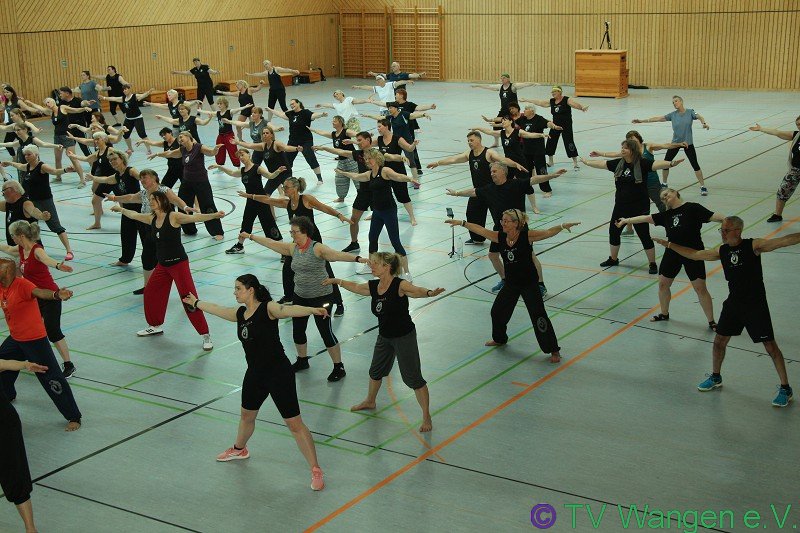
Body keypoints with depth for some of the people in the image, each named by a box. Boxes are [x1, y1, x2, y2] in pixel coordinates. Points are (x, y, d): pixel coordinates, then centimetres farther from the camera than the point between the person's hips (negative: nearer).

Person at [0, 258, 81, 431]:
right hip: (15, 338, 9)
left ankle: (74, 418, -5)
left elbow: (39, 292, -42)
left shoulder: (22, 284, -23)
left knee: (51, 378, -10)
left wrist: (56, 294, -62)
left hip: (34, 340, -9)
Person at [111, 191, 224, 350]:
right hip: (162, 265, 8)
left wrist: (214, 215, -45)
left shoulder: (173, 217, -16)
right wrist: (121, 209, 36)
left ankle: (206, 336, -5)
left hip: (178, 263, -8)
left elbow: (194, 218, -31)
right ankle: (156, 326, 38)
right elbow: (134, 215, 23)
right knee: (150, 292, 16)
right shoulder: (151, 219, 4)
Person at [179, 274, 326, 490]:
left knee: (294, 424, -7)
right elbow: (218, 309, 25)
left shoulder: (268, 308, -16)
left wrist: (312, 310, -55)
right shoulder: (240, 313, 6)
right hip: (255, 374, 8)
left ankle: (316, 471, 0)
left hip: (278, 373, -8)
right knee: (247, 415, 29)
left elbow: (290, 310, -36)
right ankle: (239, 449, 58)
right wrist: (196, 303, 41)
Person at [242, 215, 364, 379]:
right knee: (297, 331, 15)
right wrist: (250, 236, 21)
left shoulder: (317, 248, -18)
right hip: (300, 296, 7)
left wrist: (357, 258, -48)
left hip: (321, 298, -7)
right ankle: (302, 361, 39)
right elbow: (271, 243, 15)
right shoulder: (292, 248, 4)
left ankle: (339, 367, 8)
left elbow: (337, 254, -33)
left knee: (326, 332, -4)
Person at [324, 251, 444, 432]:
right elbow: (355, 287, 17)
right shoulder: (373, 286, -3)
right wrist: (337, 281, 27)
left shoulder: (400, 285, -23)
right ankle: (370, 401, 53)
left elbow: (416, 291, -42)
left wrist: (430, 293, -63)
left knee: (413, 378, -5)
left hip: (404, 337, -8)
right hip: (384, 337, 8)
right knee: (376, 371, 27)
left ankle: (426, 417, 7)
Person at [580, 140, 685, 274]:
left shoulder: (642, 163, -14)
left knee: (644, 235, -1)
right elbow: (601, 164, 13)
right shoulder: (618, 163, 2)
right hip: (621, 206, 6)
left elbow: (656, 164, -29)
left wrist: (671, 163, -46)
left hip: (639, 207, -6)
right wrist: (587, 162, 22)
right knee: (613, 231, 17)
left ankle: (653, 264, 13)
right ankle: (613, 259, 38)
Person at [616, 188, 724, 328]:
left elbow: (713, 216, -14)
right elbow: (647, 218, 15)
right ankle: (664, 314, 36)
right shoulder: (666, 215, 10)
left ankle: (711, 321, 8)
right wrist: (626, 220, 18)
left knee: (700, 288, -4)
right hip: (672, 253, 6)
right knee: (663, 283, 13)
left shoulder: (692, 208, -7)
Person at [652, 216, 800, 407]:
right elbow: (694, 255, 14)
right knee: (719, 340, 11)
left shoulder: (753, 245, -12)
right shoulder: (721, 251, 4)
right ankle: (716, 378, 34)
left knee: (770, 346, -4)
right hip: (733, 303, 6)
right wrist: (669, 245, 15)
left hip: (755, 305, -6)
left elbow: (784, 241, -22)